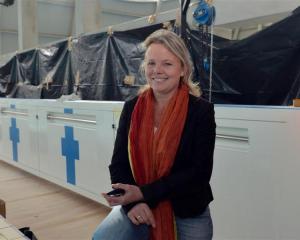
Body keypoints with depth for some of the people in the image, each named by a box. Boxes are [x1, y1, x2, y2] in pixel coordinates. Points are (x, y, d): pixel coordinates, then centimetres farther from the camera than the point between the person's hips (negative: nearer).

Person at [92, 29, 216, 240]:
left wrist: (144, 194, -22)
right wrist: (132, 202, -19)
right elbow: (118, 164, -1)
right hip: (137, 207, 2)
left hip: (187, 213, -1)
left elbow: (200, 172, -15)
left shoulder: (201, 110, -10)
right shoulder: (131, 108, -1)